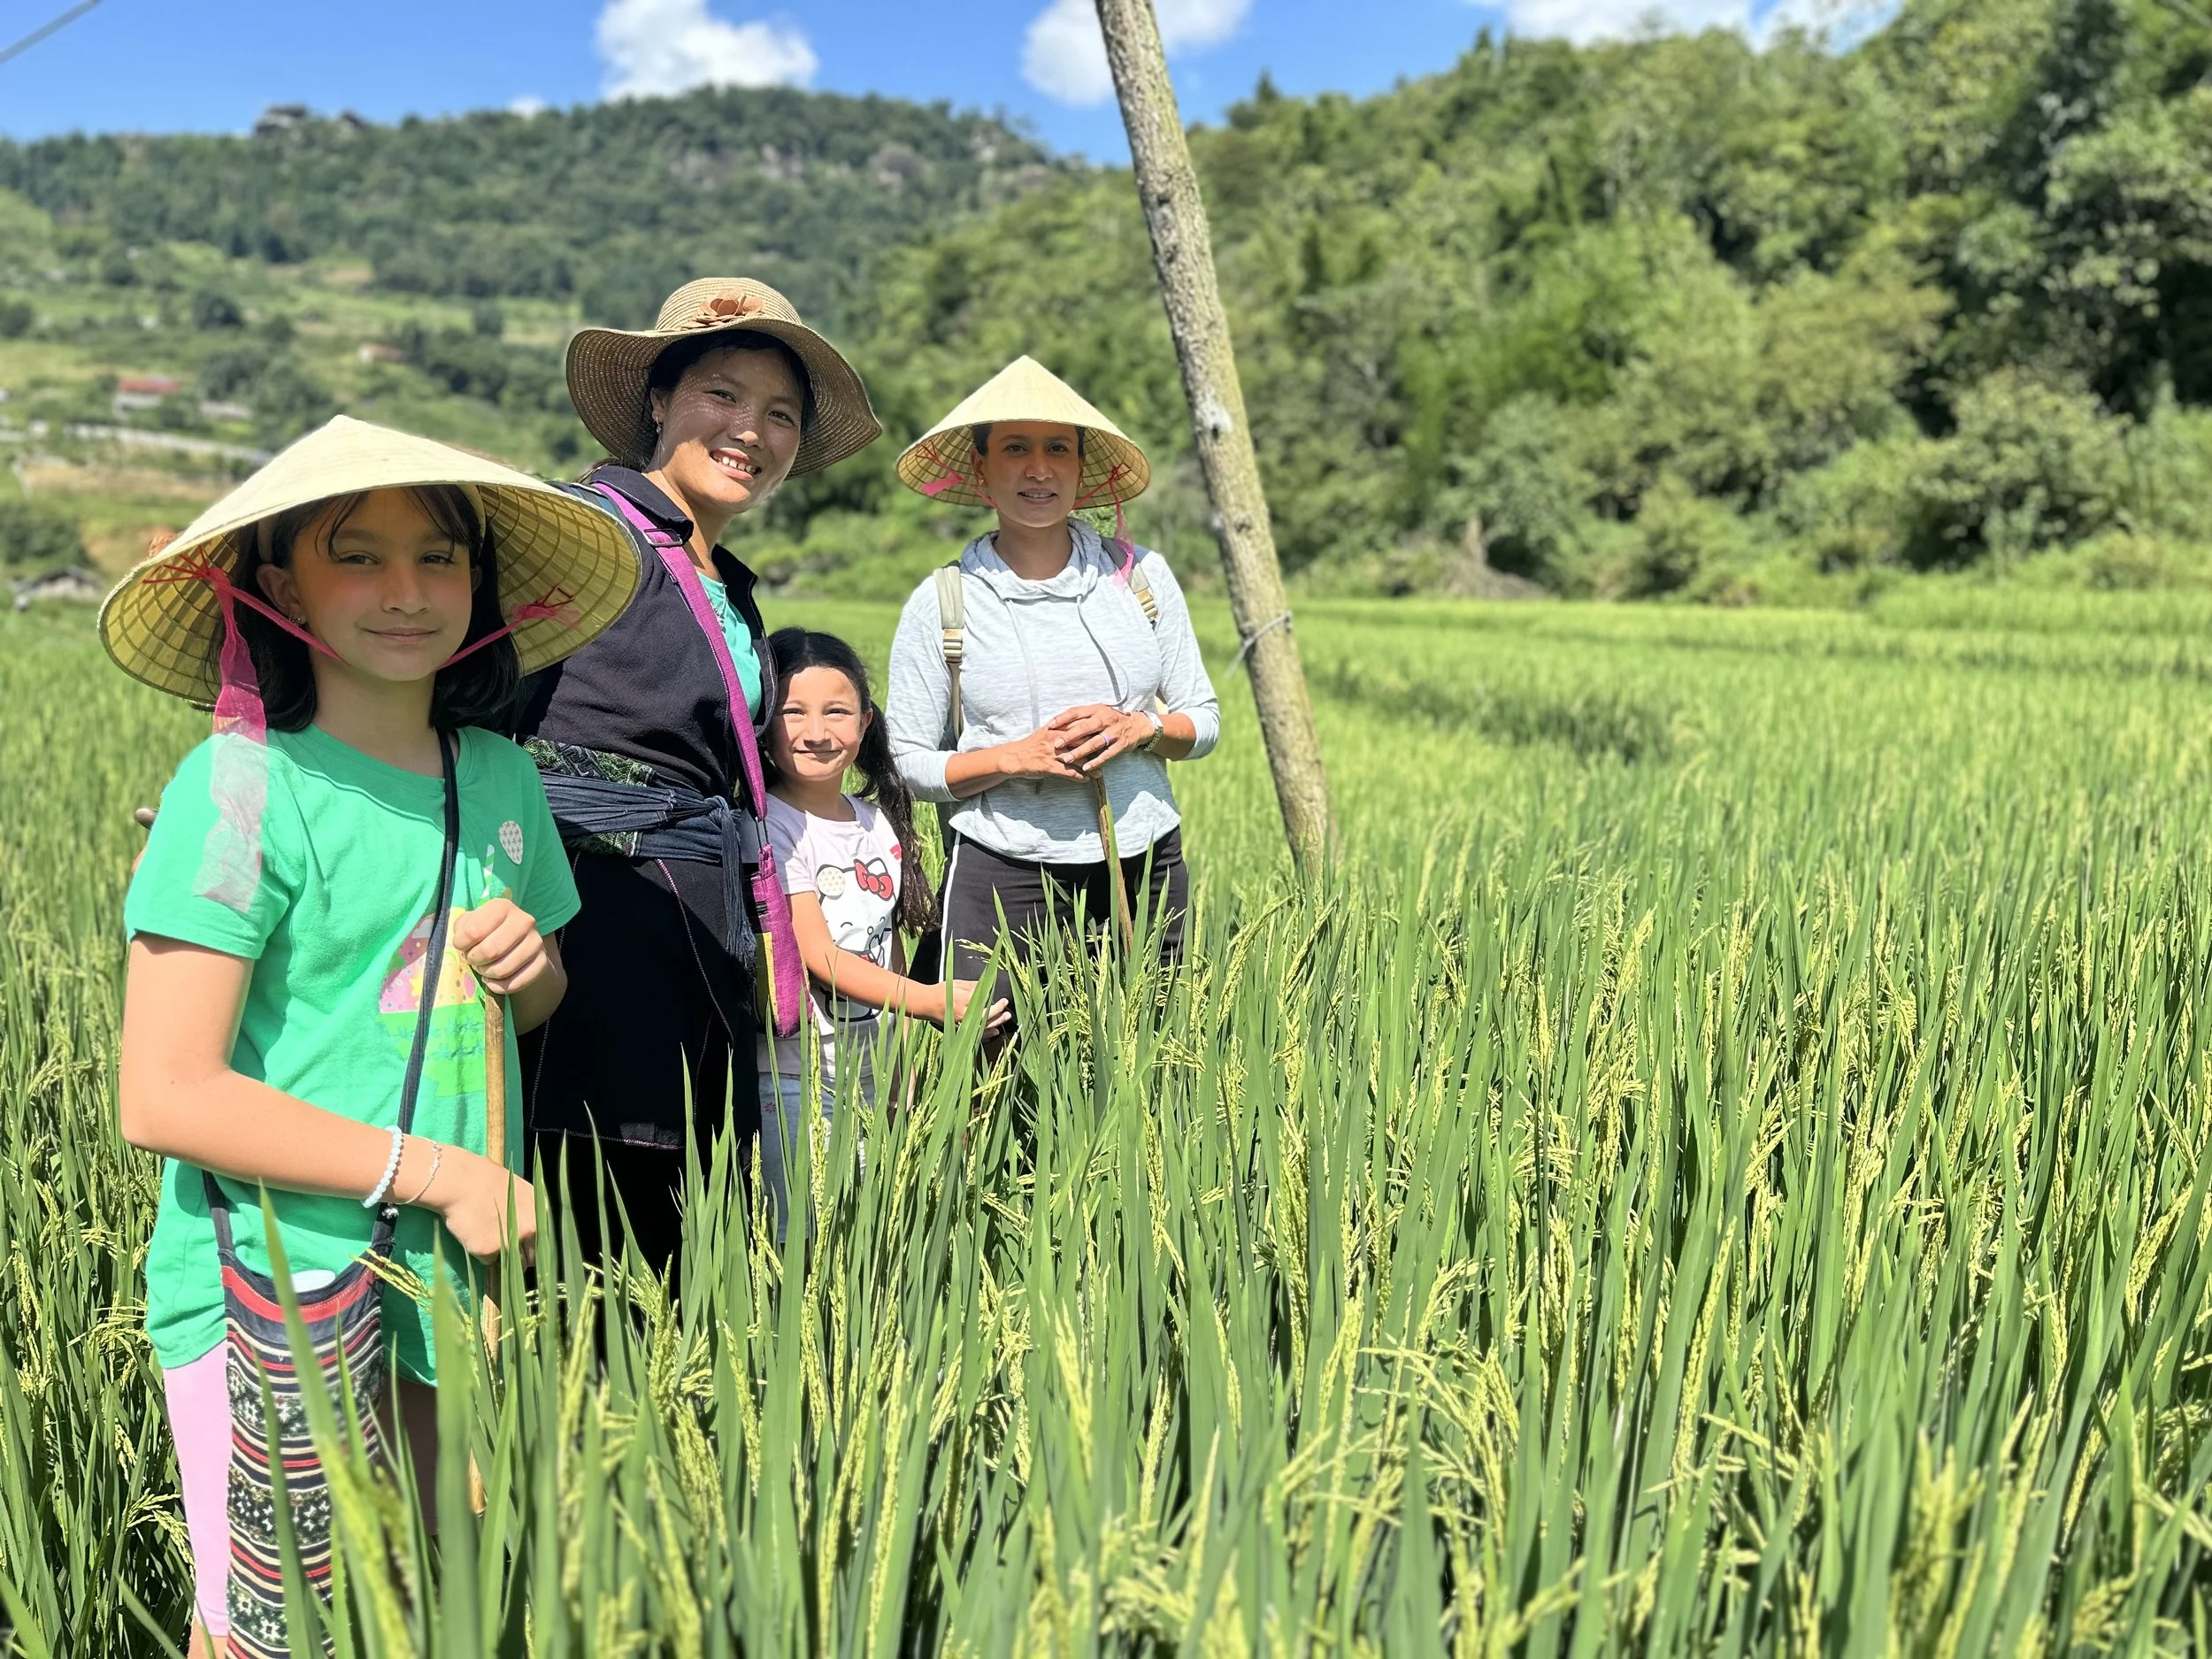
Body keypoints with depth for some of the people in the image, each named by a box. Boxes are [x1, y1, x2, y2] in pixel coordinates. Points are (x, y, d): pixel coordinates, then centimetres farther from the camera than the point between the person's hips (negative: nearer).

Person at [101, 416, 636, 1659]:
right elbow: (166, 1100, -19)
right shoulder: (243, 788, -15)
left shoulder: (499, 776, 3)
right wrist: (436, 1171, -18)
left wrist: (533, 964, -5)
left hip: (461, 1277, 5)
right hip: (275, 1289, -5)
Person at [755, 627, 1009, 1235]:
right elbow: (817, 954, -17)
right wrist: (928, 1000, -25)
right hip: (793, 1072, -6)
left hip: (874, 1070, 6)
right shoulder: (770, 826, -12)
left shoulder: (878, 822, 8)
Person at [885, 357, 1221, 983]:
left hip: (1145, 869, 3)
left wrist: (1141, 727, -12)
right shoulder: (940, 604, -1)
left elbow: (1203, 721, 9)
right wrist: (1013, 757, -15)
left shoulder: (1141, 575, 5)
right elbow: (910, 761, 0)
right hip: (1002, 878, -2)